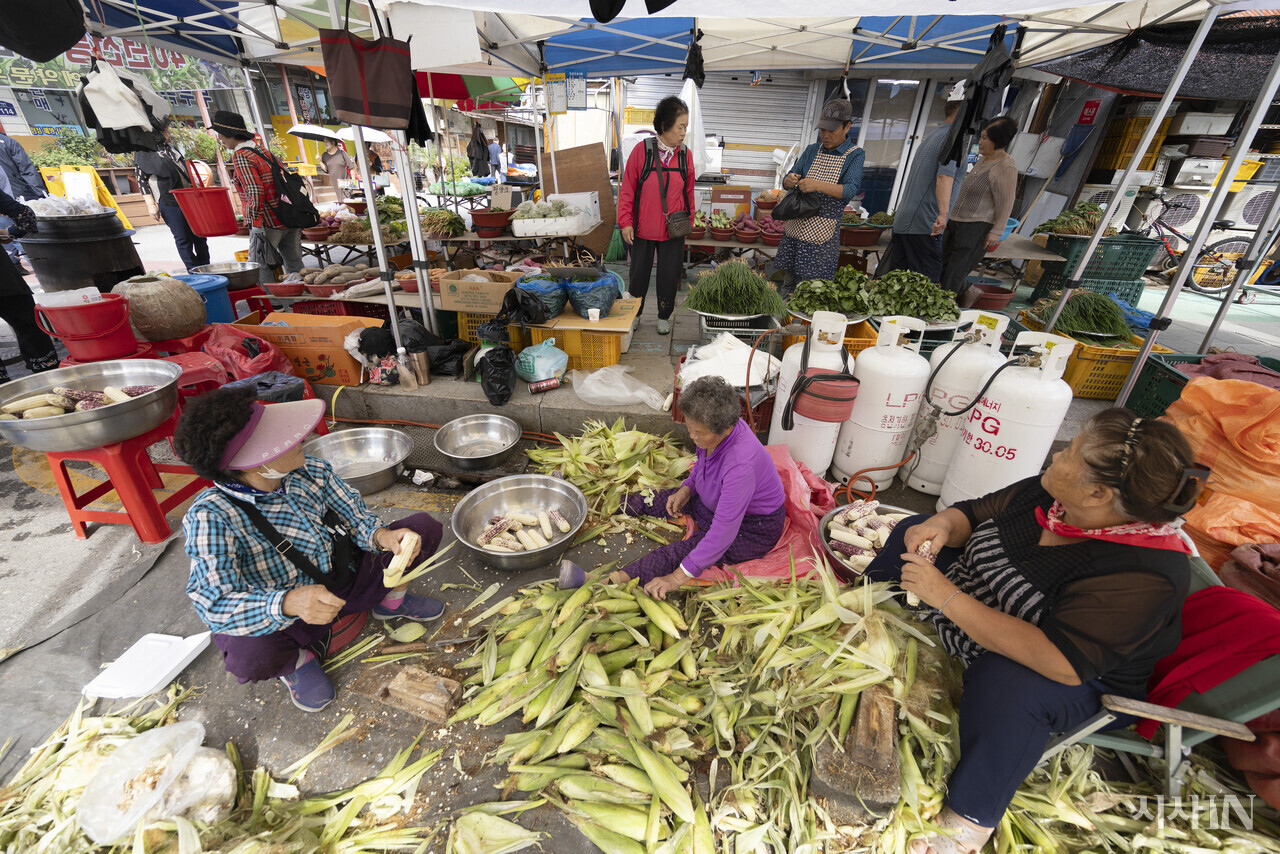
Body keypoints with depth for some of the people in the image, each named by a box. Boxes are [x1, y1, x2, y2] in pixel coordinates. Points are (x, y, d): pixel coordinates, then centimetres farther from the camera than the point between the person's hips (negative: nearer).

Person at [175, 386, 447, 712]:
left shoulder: (312, 471, -10)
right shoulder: (210, 517, -25)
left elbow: (355, 517, -3)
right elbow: (215, 605, -30)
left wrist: (381, 536, -27)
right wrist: (289, 603, -49)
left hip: (347, 580, 4)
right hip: (286, 620, -4)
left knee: (424, 527, -9)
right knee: (250, 655, -38)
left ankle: (391, 599, 18)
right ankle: (296, 660, 1)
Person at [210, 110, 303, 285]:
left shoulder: (241, 156, -10)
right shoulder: (261, 151, 15)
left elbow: (256, 192, -22)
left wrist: (254, 219, -12)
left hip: (267, 223, -8)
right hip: (288, 217, 8)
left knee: (260, 269, 0)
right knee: (294, 266, 10)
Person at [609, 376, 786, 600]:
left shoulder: (741, 463, -41)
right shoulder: (713, 431, -17)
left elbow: (722, 533, -40)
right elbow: (702, 463, 8)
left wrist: (678, 577, -39)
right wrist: (687, 489, -10)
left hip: (754, 529, -8)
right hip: (715, 502, 8)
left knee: (688, 549, -27)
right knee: (651, 500, 8)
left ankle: (622, 579, -27)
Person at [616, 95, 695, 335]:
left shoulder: (685, 155, 2)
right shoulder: (642, 151, -7)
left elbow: (689, 192, 11)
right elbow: (627, 189, -3)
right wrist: (625, 221, -6)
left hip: (673, 230, 2)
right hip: (643, 229, -2)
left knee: (669, 275, 9)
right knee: (639, 273, 10)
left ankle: (664, 317, 28)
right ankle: (633, 315, 29)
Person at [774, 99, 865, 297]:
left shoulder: (855, 155, 1)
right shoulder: (812, 151, 14)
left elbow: (850, 190, -14)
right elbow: (787, 182, 12)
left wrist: (818, 185, -30)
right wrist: (789, 181, -14)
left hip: (823, 231, -4)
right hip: (796, 225, 4)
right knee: (788, 281, 6)